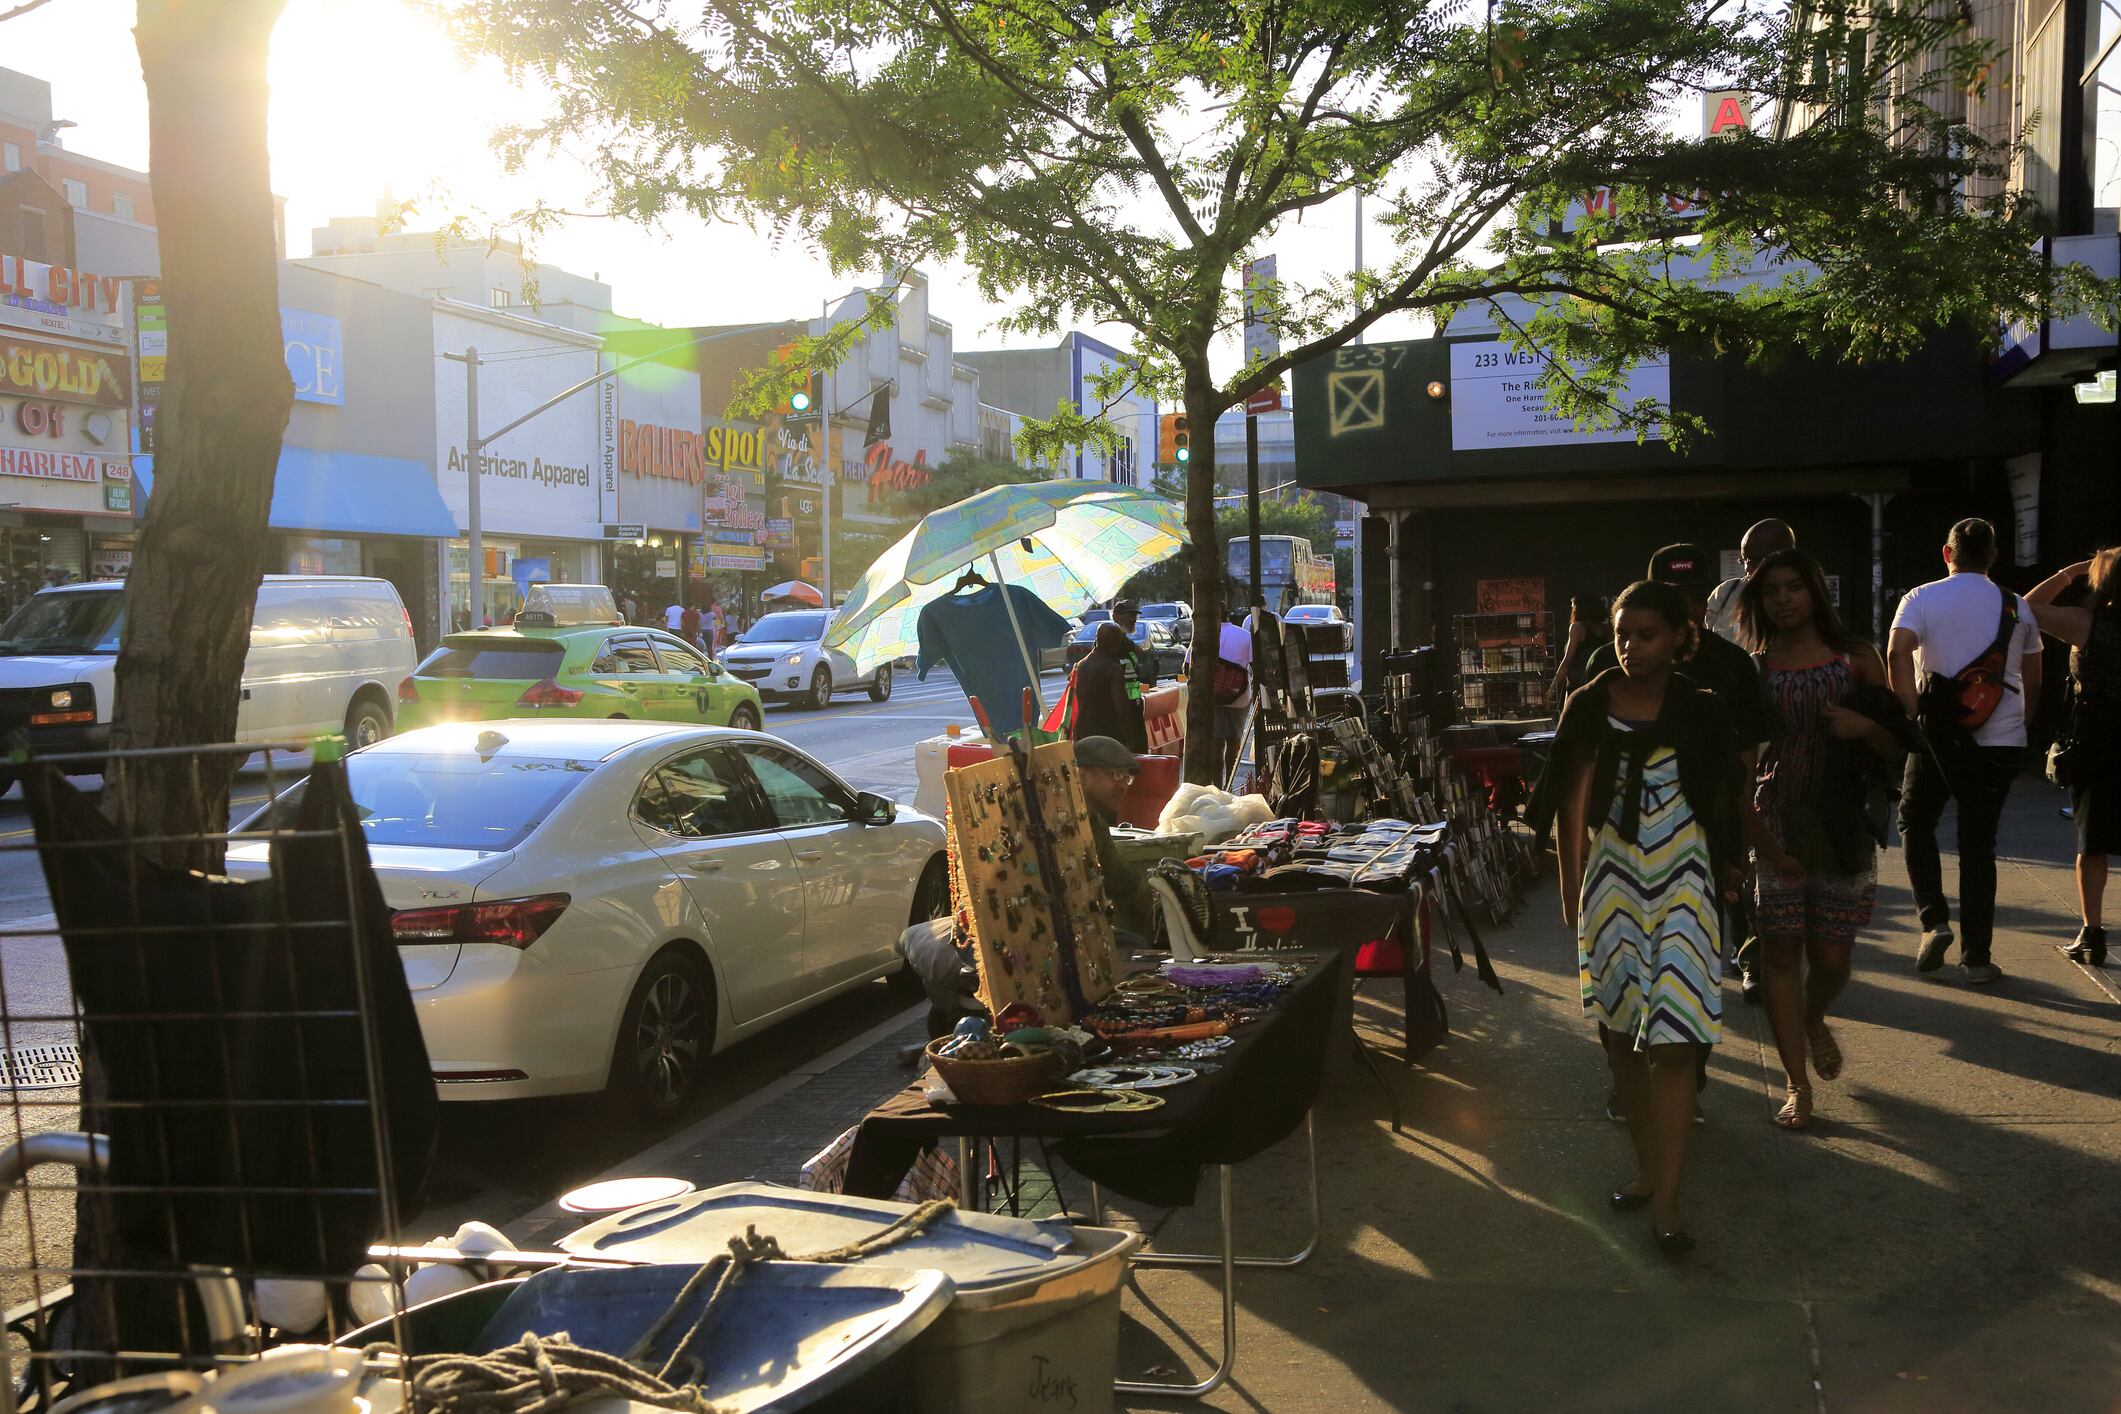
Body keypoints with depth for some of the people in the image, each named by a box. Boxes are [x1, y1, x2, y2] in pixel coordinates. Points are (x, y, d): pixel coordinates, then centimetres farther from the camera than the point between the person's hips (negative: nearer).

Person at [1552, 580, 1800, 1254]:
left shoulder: (1701, 711, -3)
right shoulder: (1591, 707, 1)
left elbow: (1734, 795, 9)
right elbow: (1574, 804, 6)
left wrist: (1772, 854, 16)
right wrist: (1571, 891, 6)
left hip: (1681, 884, -2)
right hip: (1614, 881, 3)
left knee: (1672, 1041, -8)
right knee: (1622, 1032, 10)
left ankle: (1666, 1204, -5)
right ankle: (1648, 1167, 26)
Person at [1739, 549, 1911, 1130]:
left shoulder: (1856, 658, 4)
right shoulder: (1756, 669, 4)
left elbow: (1894, 749, 6)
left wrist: (1865, 726, -15)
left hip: (1843, 826, 0)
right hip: (1775, 824, 0)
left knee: (1832, 957, 3)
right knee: (1780, 951, -1)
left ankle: (1813, 1019, 39)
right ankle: (1796, 1084, 11)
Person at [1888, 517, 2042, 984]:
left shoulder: (1922, 598, -1)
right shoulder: (2017, 607, 9)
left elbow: (1897, 654, -18)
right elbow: (2033, 682, 13)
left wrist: (1915, 712, -13)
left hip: (1939, 736, -2)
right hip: (2001, 741, 2)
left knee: (1915, 822, 18)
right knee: (1978, 844, 7)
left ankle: (1933, 920, 3)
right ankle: (1976, 957, 9)